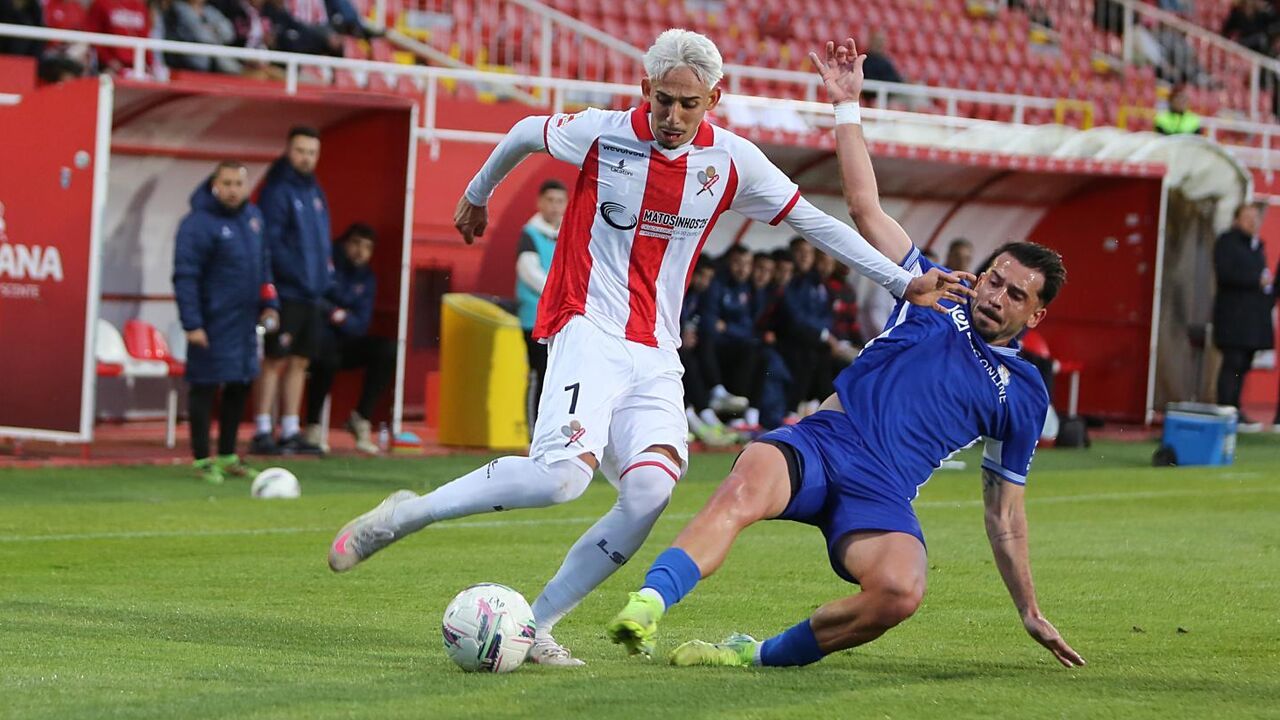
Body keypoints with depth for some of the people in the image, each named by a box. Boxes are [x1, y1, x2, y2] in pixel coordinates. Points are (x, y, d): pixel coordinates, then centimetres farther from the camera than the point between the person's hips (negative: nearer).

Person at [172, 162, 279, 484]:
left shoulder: (253, 216, 10)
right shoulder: (199, 224, -13)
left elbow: (263, 263, 21)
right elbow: (185, 276, -16)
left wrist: (268, 304, 13)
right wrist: (192, 324, -20)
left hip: (245, 320, 7)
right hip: (213, 322, -7)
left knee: (241, 384, 12)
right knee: (205, 386, -2)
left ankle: (227, 455, 23)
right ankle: (202, 459, 6)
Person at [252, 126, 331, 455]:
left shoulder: (314, 191, 15)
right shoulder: (277, 191, -10)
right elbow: (271, 243, -16)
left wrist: (325, 275, 12)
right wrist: (298, 275, -19)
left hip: (312, 293, 8)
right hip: (286, 292, -8)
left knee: (300, 362, 9)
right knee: (276, 360, -7)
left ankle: (291, 432, 14)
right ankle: (263, 432, -4)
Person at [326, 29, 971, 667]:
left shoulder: (731, 161, 2)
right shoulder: (601, 134, -5)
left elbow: (810, 220, 12)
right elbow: (526, 133, 16)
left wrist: (901, 281, 11)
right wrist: (477, 194, 31)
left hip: (656, 356, 4)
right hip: (588, 331, -4)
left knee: (651, 488, -22)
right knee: (563, 474, -29)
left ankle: (534, 626, -11)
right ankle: (404, 514, -11)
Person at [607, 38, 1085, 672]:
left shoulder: (1022, 392, 19)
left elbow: (1004, 510, 23)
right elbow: (865, 207, 16)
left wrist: (1031, 613, 20)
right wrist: (847, 106, 11)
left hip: (884, 491, 0)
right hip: (823, 440, 0)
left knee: (901, 590, -34)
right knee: (743, 492, -36)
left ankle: (766, 654, -15)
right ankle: (648, 604, -53)